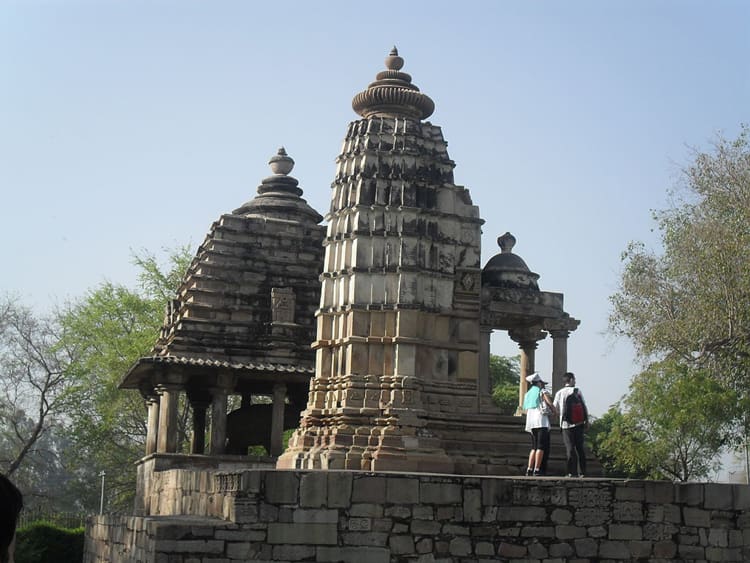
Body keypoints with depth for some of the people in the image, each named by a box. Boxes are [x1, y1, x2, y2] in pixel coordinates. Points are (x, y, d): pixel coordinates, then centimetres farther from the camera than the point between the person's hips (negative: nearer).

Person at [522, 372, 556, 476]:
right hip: (541, 421, -7)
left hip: (530, 422, 7)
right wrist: (555, 411, 10)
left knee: (534, 447, 11)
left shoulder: (527, 394, 22)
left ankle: (529, 469, 3)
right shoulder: (542, 392, 3)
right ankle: (537, 470, -16)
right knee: (541, 447, -9)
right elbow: (550, 404, -8)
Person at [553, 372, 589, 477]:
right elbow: (584, 407, -1)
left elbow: (555, 409, 7)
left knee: (570, 448, 1)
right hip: (578, 423, 0)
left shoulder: (559, 393, 1)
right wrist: (586, 420, 9)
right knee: (579, 447, 9)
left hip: (566, 424, 0)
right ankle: (582, 472, 8)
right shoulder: (577, 391, -2)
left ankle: (572, 472, -6)